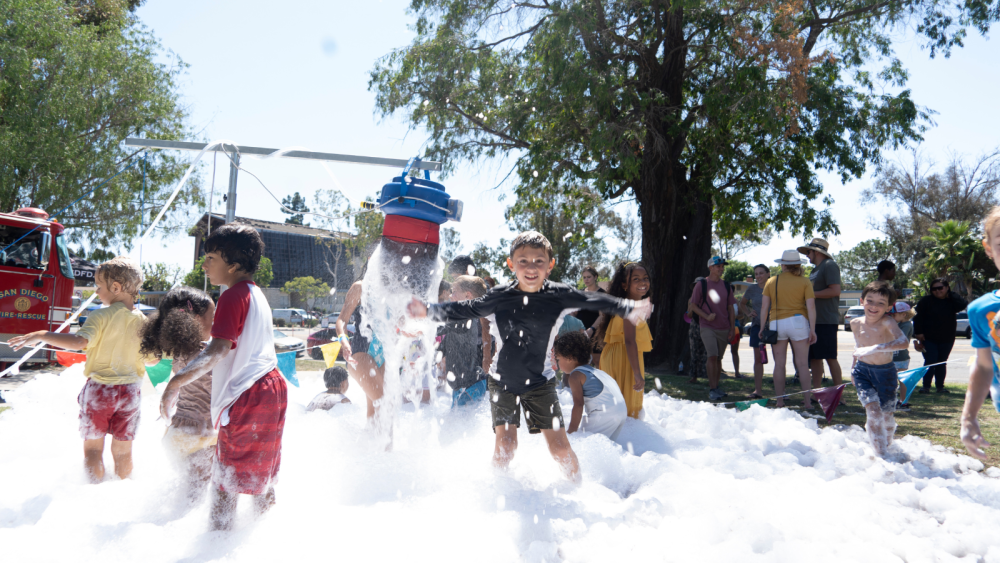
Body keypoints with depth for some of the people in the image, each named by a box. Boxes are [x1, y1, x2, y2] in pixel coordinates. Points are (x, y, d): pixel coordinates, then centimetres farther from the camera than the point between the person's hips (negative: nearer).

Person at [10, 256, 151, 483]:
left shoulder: (101, 316, -14)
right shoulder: (143, 322, -1)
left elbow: (80, 341, -28)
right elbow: (152, 359, 4)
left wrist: (41, 335, -21)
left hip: (99, 389, -4)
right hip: (130, 391, 4)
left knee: (93, 448, 10)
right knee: (123, 451, 13)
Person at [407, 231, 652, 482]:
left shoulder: (559, 296, -9)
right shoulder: (498, 298, -9)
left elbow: (594, 301, -9)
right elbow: (463, 310, -6)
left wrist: (630, 309, -22)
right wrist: (428, 310, -16)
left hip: (540, 382, 1)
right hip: (503, 382, 0)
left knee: (559, 446, -1)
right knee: (505, 445, -9)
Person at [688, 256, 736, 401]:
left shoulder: (726, 286, 10)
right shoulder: (701, 285, -2)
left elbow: (730, 308, 14)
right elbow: (693, 305, -1)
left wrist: (732, 328, 9)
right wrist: (706, 316, -14)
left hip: (724, 329, 4)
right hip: (708, 327, -4)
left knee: (719, 358, 10)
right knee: (712, 356, -14)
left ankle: (716, 387, 19)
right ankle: (712, 389, -10)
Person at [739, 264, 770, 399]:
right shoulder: (752, 289, 7)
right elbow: (742, 303, 24)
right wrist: (748, 313, 7)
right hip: (757, 326, 2)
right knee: (758, 359, 2)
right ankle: (758, 390, 6)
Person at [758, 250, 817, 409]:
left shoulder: (771, 282, 6)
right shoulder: (804, 282, 2)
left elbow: (764, 307, 3)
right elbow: (811, 307, -5)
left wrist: (762, 327, 9)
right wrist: (812, 329, -4)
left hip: (776, 323, 1)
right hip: (798, 321, -1)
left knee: (779, 364, 5)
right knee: (802, 364, 3)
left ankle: (779, 401, 8)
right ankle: (807, 401, 2)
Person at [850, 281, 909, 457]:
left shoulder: (887, 323, -20)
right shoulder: (856, 324, -4)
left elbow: (904, 342, -38)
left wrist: (875, 348, -45)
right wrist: (853, 366, 21)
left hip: (885, 372, -2)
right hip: (862, 372, 2)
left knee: (887, 415, 9)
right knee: (874, 411, -15)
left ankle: (887, 447, 38)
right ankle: (880, 454, -7)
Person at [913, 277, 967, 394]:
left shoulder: (952, 301, 6)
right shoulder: (925, 301, -2)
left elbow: (963, 304, -16)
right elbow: (918, 317, -4)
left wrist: (950, 294, -10)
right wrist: (918, 332, -12)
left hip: (947, 340, 3)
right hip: (929, 339, -3)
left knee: (942, 363, 9)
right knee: (930, 362, -9)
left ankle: (940, 386, 16)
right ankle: (926, 386, -3)